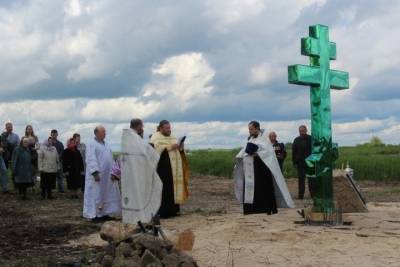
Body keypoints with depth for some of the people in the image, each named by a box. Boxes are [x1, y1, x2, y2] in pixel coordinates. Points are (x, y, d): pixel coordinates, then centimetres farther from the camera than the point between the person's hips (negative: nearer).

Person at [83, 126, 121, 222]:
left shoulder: (106, 144, 16)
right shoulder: (92, 144, -8)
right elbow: (91, 159, -17)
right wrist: (95, 172, -25)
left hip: (107, 175, 8)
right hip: (97, 174, -8)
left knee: (107, 194, 9)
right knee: (96, 194, -3)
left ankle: (104, 214, 16)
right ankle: (94, 215, 3)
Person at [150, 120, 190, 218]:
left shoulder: (172, 137, 18)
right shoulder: (156, 137, -3)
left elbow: (178, 151, 18)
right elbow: (157, 149, -18)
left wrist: (180, 148, -4)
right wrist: (170, 147, -22)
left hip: (174, 169, 7)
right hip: (162, 168, -7)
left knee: (173, 188, 5)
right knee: (164, 190, -10)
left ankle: (172, 210, 11)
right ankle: (162, 212, -7)